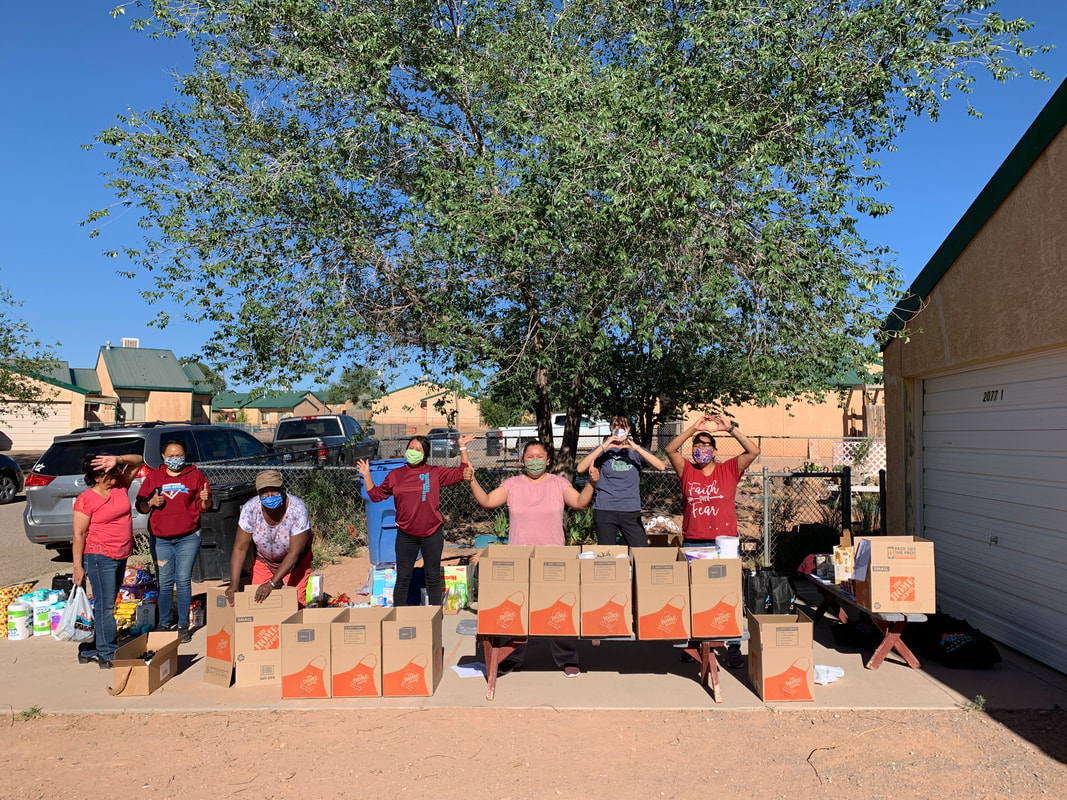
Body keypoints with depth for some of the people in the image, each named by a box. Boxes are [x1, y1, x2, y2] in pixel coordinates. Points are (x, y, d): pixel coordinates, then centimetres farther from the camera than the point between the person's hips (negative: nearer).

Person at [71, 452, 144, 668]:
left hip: (121, 557, 7)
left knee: (105, 605, 13)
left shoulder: (121, 486, 5)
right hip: (100, 557, -7)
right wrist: (77, 566, -10)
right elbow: (79, 534, -9)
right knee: (105, 606, -3)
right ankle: (108, 655, 4)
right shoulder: (86, 499, -11)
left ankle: (88, 650, 25)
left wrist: (118, 459, -15)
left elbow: (138, 461, 5)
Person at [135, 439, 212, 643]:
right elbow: (140, 506, 10)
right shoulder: (153, 477, 8)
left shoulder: (195, 475, 5)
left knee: (184, 581, -1)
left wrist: (205, 500, -16)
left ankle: (183, 626, 8)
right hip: (159, 538, 1)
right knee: (164, 583, 4)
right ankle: (163, 624, 17)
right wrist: (151, 503, -10)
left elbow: (204, 507, 6)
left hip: (188, 537, -1)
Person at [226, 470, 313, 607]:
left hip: (296, 561, -2)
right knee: (257, 602, -6)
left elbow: (294, 553, -28)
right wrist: (234, 584, -27)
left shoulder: (297, 510, -31)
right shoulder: (250, 509, -24)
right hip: (264, 559, 3)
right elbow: (240, 548, -19)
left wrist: (271, 583, -34)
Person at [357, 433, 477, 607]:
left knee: (433, 577, 10)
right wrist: (366, 475, 4)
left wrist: (462, 449, -4)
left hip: (432, 534, -1)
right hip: (406, 535, 1)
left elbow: (462, 474, 0)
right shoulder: (395, 475, 5)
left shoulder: (435, 473, 0)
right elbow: (376, 495, 11)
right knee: (403, 577, 7)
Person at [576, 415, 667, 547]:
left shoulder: (636, 450, 10)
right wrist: (603, 448, -14)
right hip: (605, 510, -1)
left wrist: (637, 448, -13)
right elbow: (580, 468, -8)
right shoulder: (603, 450, 8)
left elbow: (661, 467, -6)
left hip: (631, 511, 1)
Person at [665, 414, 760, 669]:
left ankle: (734, 648, 8)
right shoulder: (687, 471, 7)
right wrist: (694, 428, -13)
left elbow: (753, 451, -5)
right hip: (692, 543, 1)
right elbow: (670, 450, -7)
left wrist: (730, 428, -13)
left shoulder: (729, 470, 5)